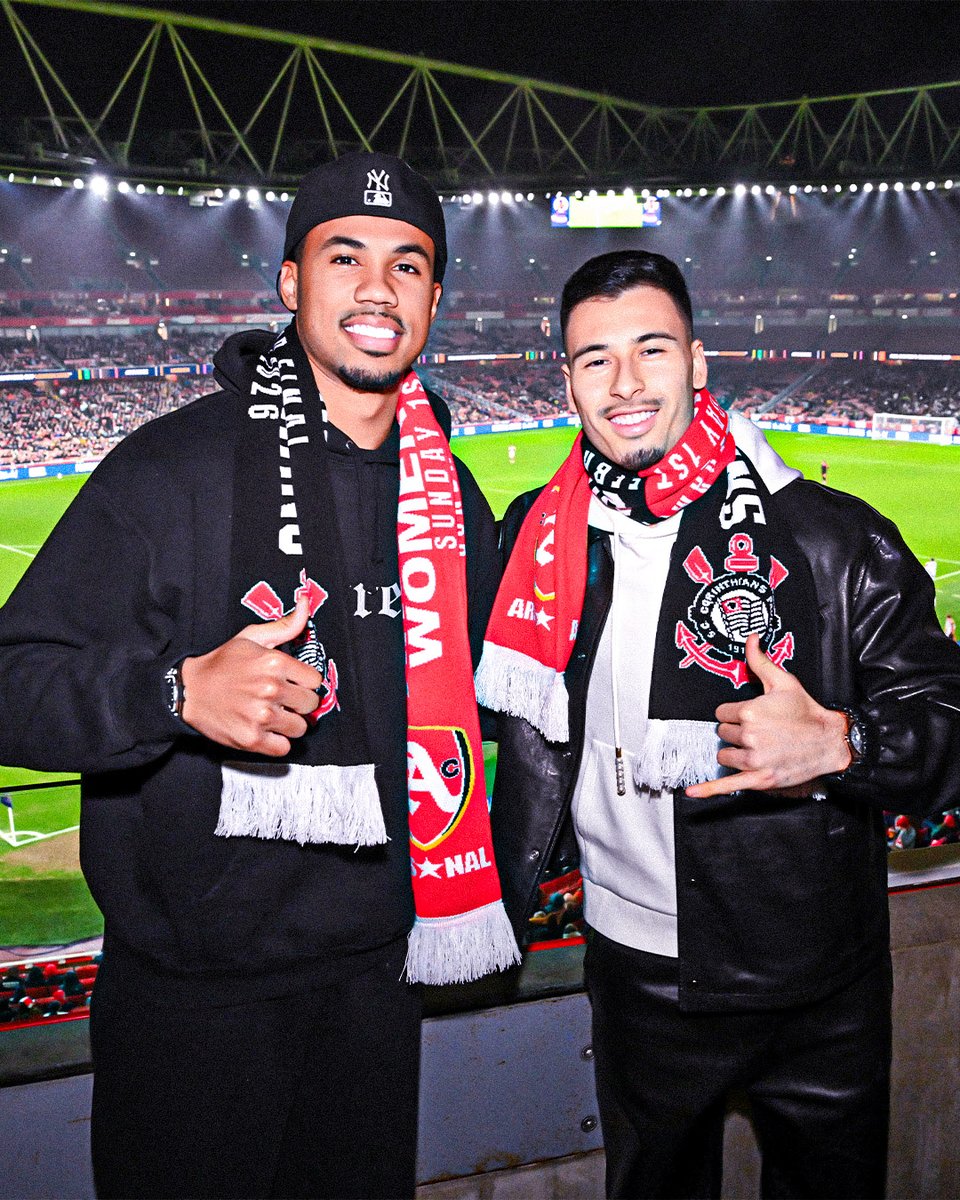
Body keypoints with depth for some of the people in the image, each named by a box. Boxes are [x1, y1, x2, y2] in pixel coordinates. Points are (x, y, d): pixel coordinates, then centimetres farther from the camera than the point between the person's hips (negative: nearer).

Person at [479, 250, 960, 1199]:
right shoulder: (537, 535, -2)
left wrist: (839, 742, -28)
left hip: (820, 987, -1)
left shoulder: (831, 536, -11)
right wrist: (503, 896, 12)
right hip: (638, 972, 2)